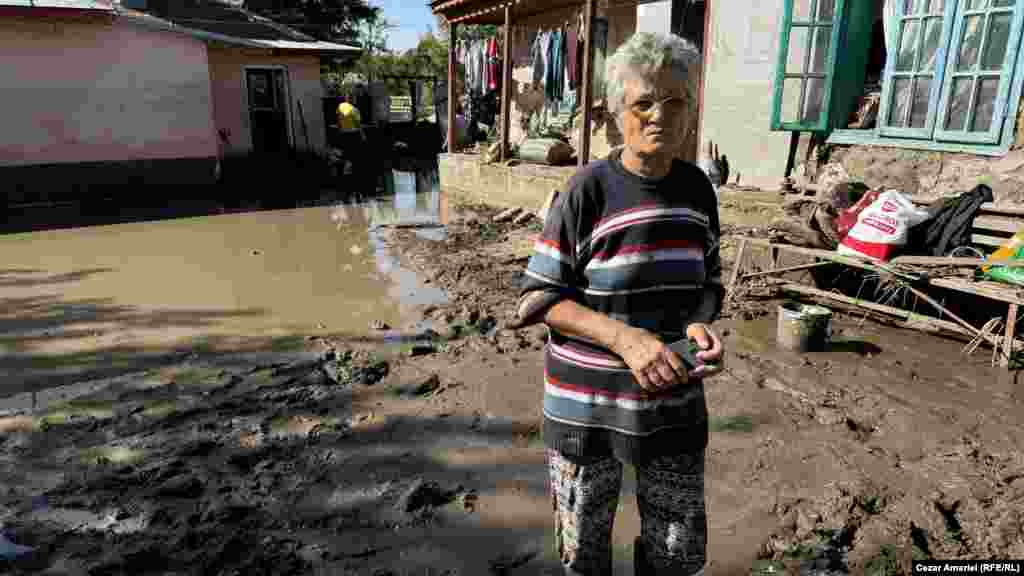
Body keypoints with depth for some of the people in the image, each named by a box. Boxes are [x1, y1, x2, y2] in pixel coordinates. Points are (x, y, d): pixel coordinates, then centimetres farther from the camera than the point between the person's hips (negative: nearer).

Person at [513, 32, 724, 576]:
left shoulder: (697, 189, 0)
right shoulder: (587, 191, -14)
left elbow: (708, 282, 10)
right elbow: (538, 296, -12)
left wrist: (700, 325, -12)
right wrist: (623, 337, -25)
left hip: (674, 400, 4)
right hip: (586, 402, -3)